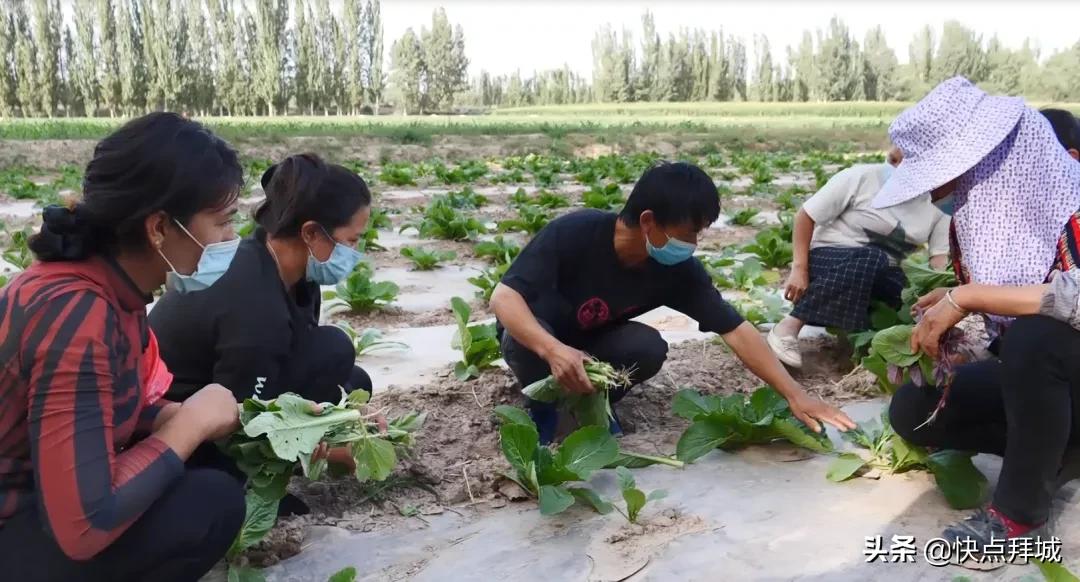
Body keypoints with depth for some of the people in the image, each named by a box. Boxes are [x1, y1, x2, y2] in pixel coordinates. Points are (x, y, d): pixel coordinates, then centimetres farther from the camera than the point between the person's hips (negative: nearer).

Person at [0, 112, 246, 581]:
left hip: (42, 494, 9)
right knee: (212, 501, -21)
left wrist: (190, 416, -7)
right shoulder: (76, 314, -30)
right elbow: (84, 526, -32)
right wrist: (191, 423, -21)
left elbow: (112, 413, 10)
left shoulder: (111, 285, -3)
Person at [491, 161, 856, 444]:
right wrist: (553, 350, -54)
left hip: (593, 342, 3)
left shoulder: (678, 269, -22)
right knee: (522, 341, -38)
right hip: (536, 337, -3)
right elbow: (503, 297, -37)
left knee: (649, 348, -29)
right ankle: (542, 404, -6)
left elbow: (736, 330, -20)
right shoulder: (573, 233, -34)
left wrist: (794, 394, -26)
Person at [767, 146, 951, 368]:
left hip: (880, 275, 4)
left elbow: (942, 260, -11)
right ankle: (790, 326, -33)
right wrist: (800, 268, -18)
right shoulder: (862, 177, -15)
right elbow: (806, 215, -11)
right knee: (867, 259, -40)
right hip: (828, 257, -4)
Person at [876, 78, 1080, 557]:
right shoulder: (978, 207, -4)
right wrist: (952, 301, -11)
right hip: (1032, 374, 7)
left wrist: (968, 296, -37)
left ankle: (1020, 508, -19)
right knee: (911, 412, -8)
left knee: (1036, 335, -39)